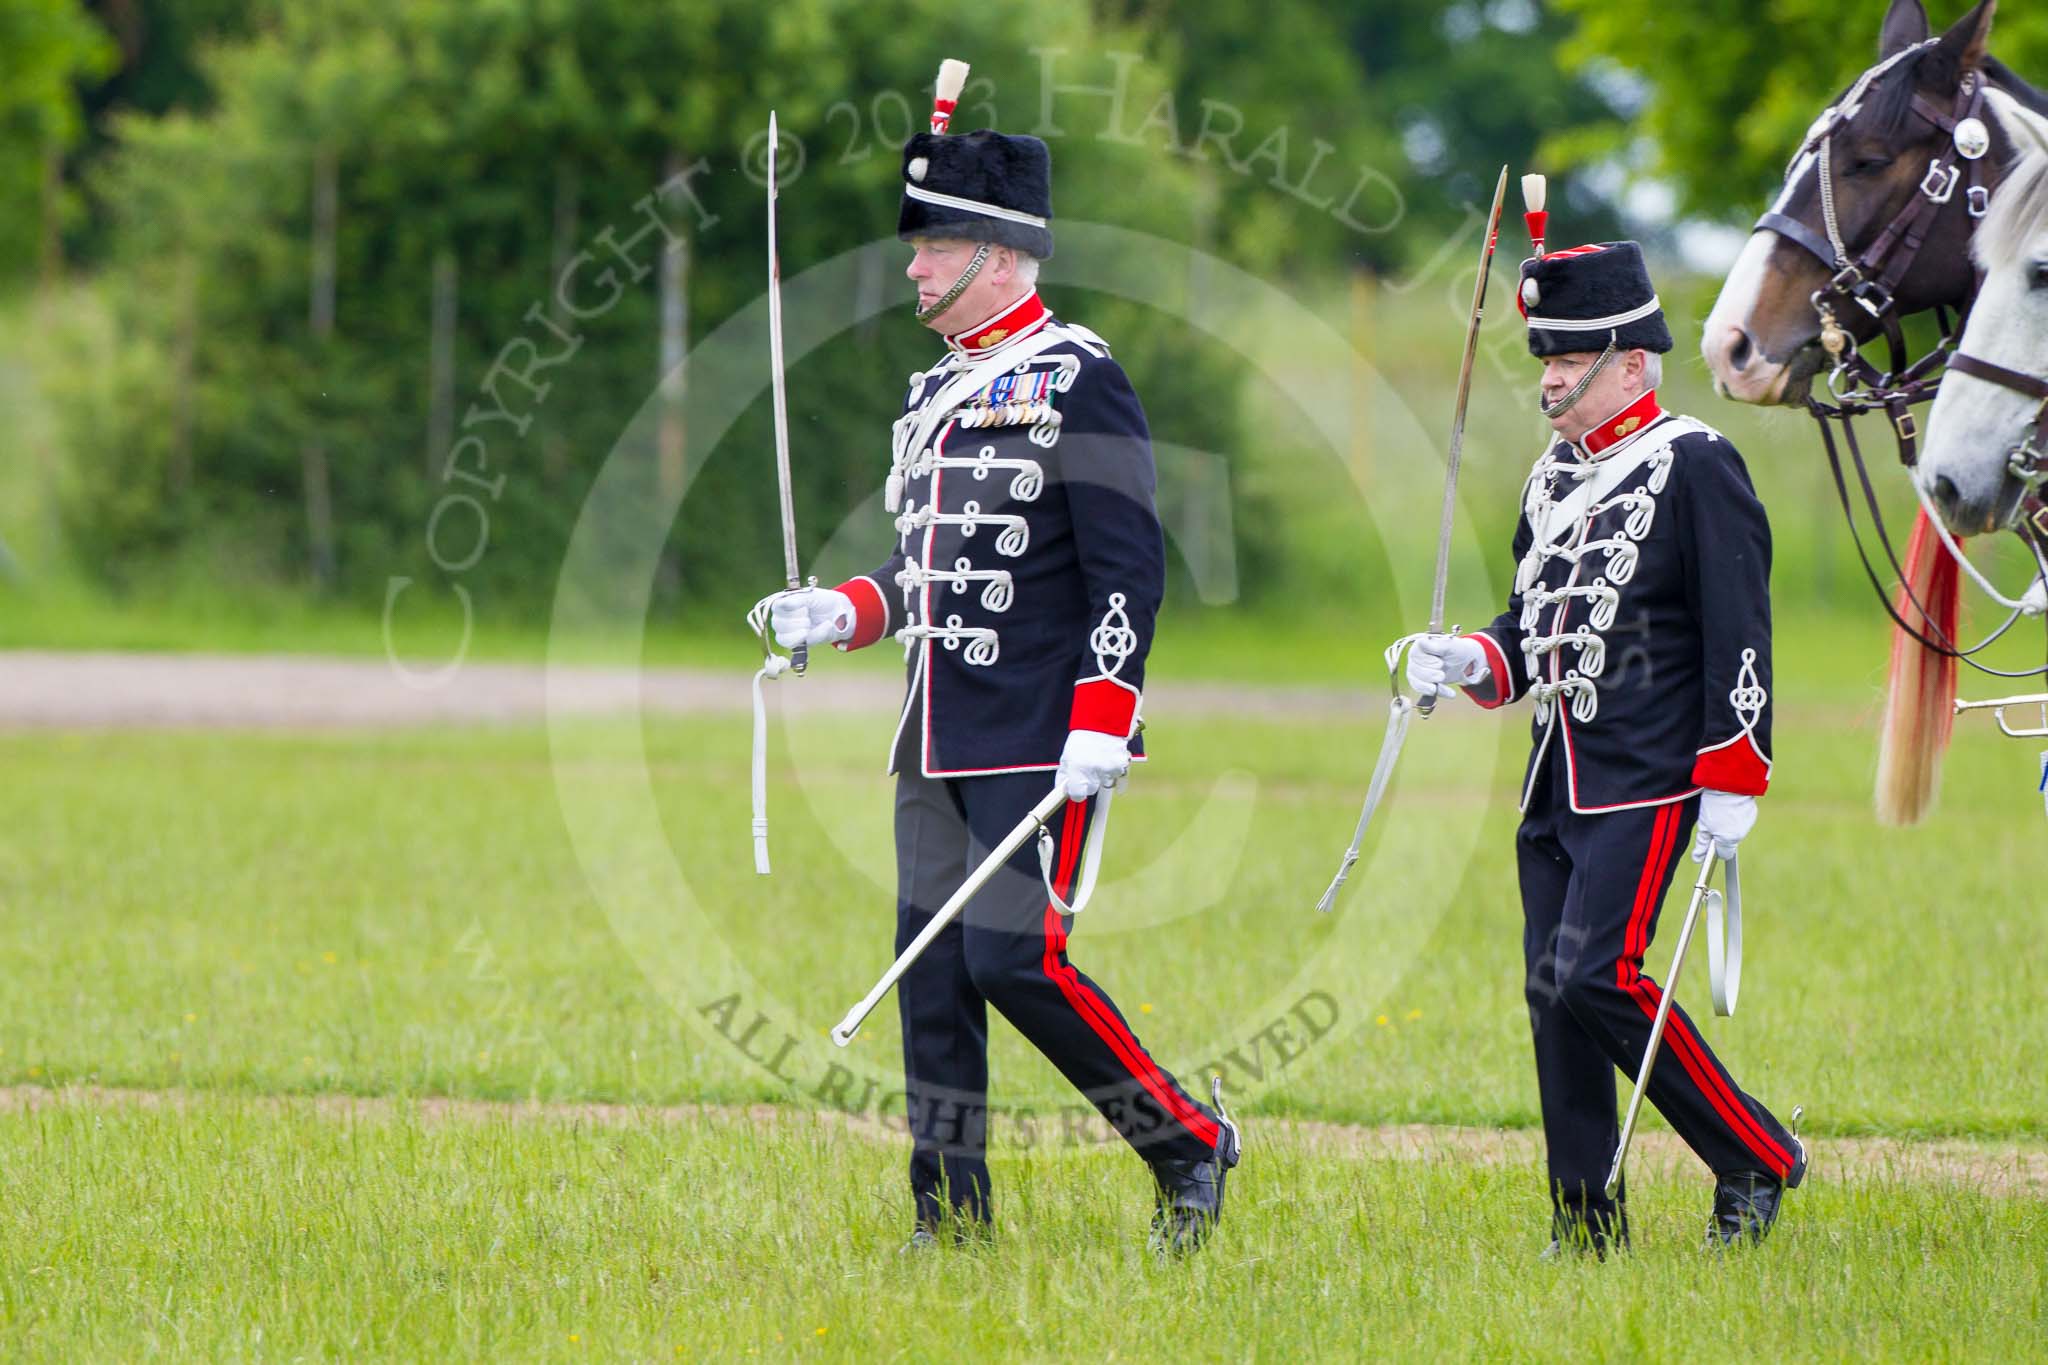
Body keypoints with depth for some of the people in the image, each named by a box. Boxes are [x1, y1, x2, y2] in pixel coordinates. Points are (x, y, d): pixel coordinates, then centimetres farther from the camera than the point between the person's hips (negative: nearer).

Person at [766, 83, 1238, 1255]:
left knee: (1016, 959, -13)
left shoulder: (1080, 383, -8)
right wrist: (844, 613, 7)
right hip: (941, 743, 8)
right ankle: (952, 1221, 8)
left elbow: (1131, 568, -13)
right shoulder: (939, 390, 17)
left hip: (1040, 740, -8)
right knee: (934, 972, 4)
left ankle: (1190, 1143, 3)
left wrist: (1102, 724, -19)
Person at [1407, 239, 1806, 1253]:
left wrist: (1731, 787, -14)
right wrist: (1470, 662, 1)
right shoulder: (1554, 479, 17)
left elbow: (1739, 637, -10)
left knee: (1595, 979, -16)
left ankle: (1759, 1160, -3)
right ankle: (1586, 1219, 10)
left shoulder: (1697, 467, -7)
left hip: (1646, 781, -8)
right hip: (1555, 782, 8)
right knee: (1554, 997, 4)